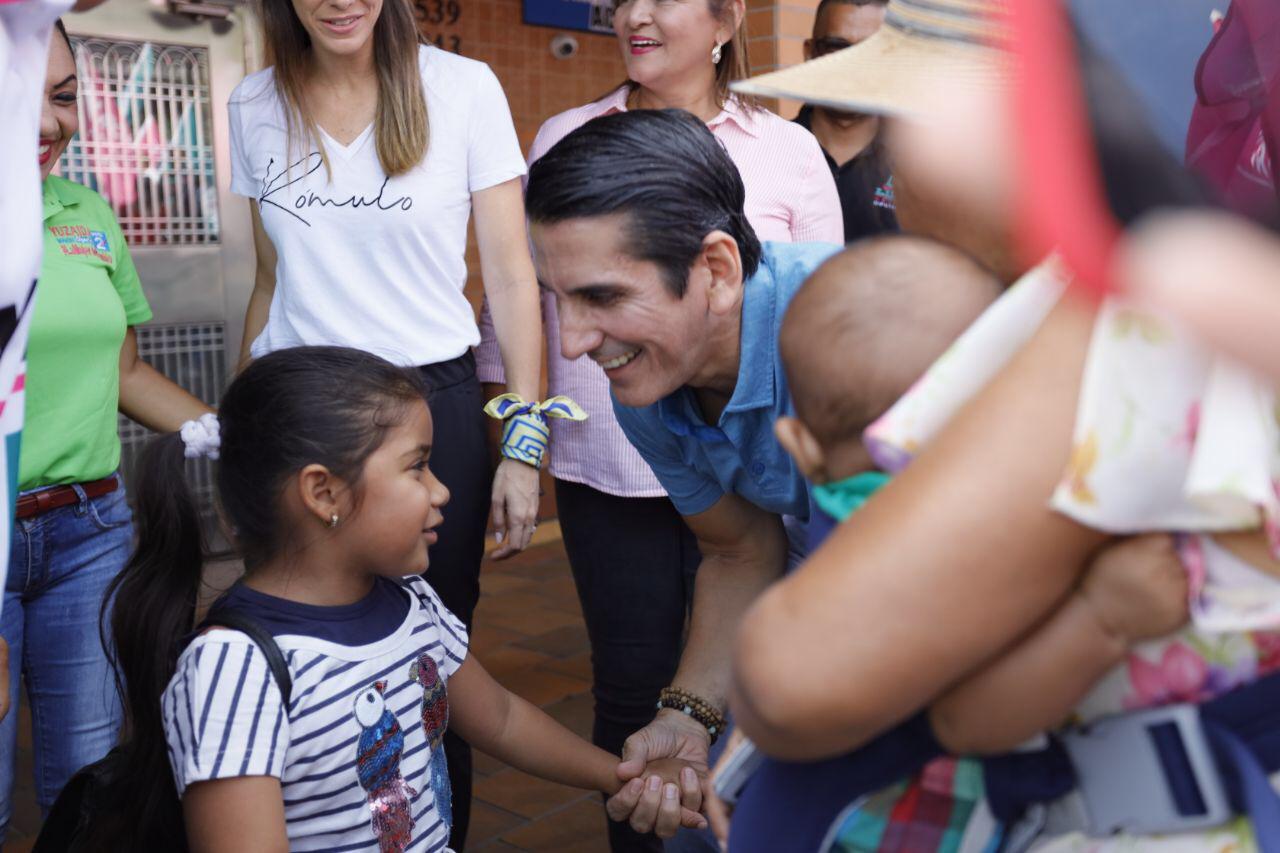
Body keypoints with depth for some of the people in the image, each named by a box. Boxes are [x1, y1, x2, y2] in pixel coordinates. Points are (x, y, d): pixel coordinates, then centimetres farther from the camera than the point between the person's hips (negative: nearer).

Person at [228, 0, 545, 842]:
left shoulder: (462, 87, -3)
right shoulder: (254, 106, 8)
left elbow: (511, 276, -3)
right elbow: (273, 282, 15)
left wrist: (523, 443, -7)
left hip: (433, 402, -2)